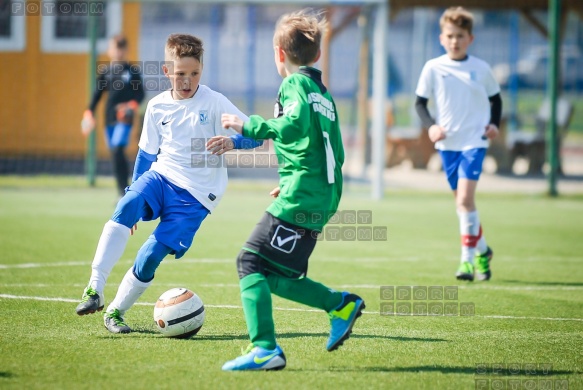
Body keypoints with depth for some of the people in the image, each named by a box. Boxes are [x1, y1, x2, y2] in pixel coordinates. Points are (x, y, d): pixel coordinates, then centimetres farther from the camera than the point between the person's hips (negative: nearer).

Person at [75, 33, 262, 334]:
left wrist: (231, 142, -31)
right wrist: (134, 191, 21)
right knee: (127, 206, -31)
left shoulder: (214, 102, -5)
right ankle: (94, 291, -34)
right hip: (160, 176, 3)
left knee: (150, 257, -15)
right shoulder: (157, 106, 8)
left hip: (194, 195, -3)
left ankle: (115, 311, 9)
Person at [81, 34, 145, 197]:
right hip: (109, 118, 4)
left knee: (117, 151, -19)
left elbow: (140, 93, 2)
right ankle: (123, 193, 17)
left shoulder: (132, 71, 0)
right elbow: (97, 94, 10)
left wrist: (132, 105, -17)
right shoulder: (105, 72, 8)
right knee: (115, 154, 7)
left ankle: (124, 191, -18)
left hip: (124, 118, -4)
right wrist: (89, 113, 0)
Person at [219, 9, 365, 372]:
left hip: (298, 201, -9)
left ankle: (265, 349, -21)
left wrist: (250, 125, -16)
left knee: (252, 262, -10)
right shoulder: (324, 93, 22)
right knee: (275, 276, 15)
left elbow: (296, 123, -25)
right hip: (321, 201, 9)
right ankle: (341, 304, 11)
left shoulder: (295, 84, -4)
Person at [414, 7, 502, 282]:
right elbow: (420, 102, 5)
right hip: (447, 143, 2)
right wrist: (430, 125, -12)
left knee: (465, 197, -17)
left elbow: (495, 99, 14)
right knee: (462, 201, 9)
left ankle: (468, 259, -13)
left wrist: (494, 124, -3)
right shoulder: (433, 68, 0)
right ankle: (482, 250, 30)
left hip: (474, 141, -2)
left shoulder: (481, 69, 1)